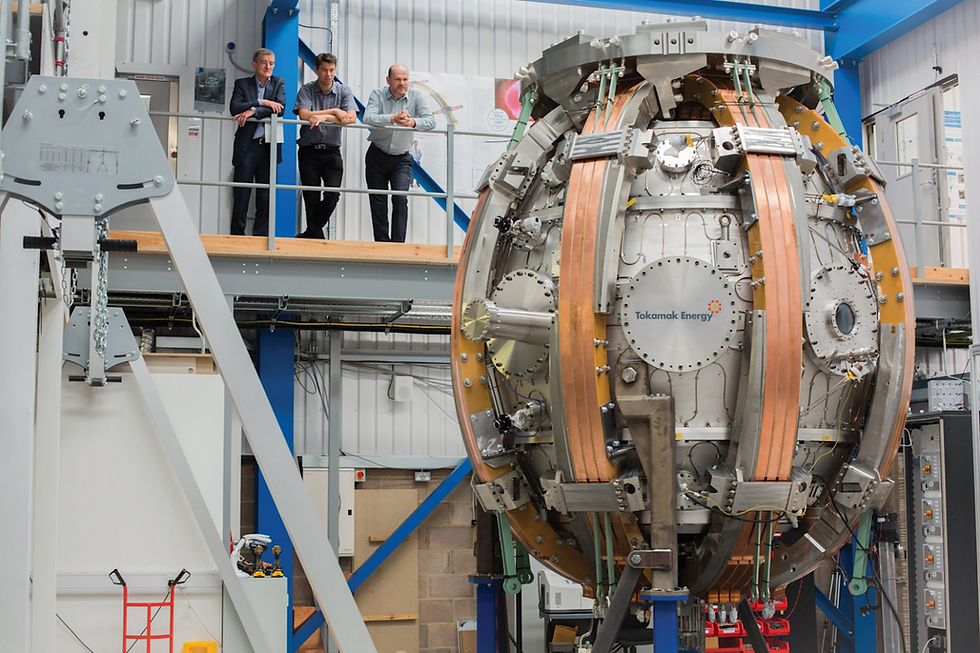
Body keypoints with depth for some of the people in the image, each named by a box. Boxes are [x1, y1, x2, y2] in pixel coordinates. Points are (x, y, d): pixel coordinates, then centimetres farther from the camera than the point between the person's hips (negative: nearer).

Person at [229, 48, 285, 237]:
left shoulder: (278, 83, 13)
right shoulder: (242, 84, 10)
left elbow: (280, 108, -5)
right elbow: (235, 108, -6)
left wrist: (253, 111, -14)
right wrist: (262, 103, -13)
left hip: (269, 146, 1)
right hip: (247, 146, -1)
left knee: (266, 198, 3)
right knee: (241, 196, -2)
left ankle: (260, 237, 8)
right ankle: (237, 236, 5)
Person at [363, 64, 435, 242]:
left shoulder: (416, 96, -6)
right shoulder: (378, 95, -8)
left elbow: (430, 121, -18)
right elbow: (368, 118, -26)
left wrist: (413, 122, -40)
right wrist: (392, 118, -43)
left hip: (401, 159, -1)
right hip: (377, 156, 1)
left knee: (400, 198, -17)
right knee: (378, 203, 4)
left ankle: (398, 243, -14)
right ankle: (382, 244, 15)